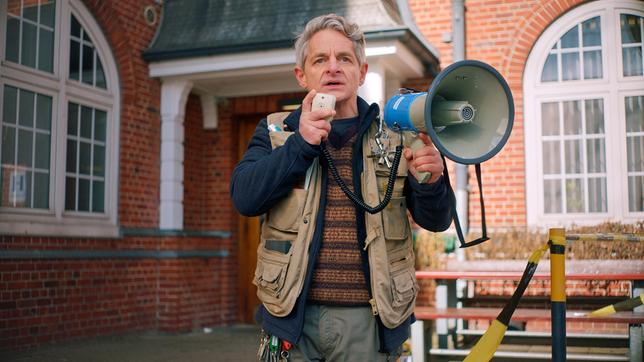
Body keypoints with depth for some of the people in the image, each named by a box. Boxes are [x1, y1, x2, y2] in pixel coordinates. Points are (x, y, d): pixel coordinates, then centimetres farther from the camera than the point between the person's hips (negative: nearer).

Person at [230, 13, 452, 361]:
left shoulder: (394, 136, 5)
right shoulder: (276, 131, 6)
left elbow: (436, 220, 0)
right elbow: (245, 198, -8)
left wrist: (429, 182, -20)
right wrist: (300, 144, -18)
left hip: (369, 320, 1)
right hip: (293, 318, 0)